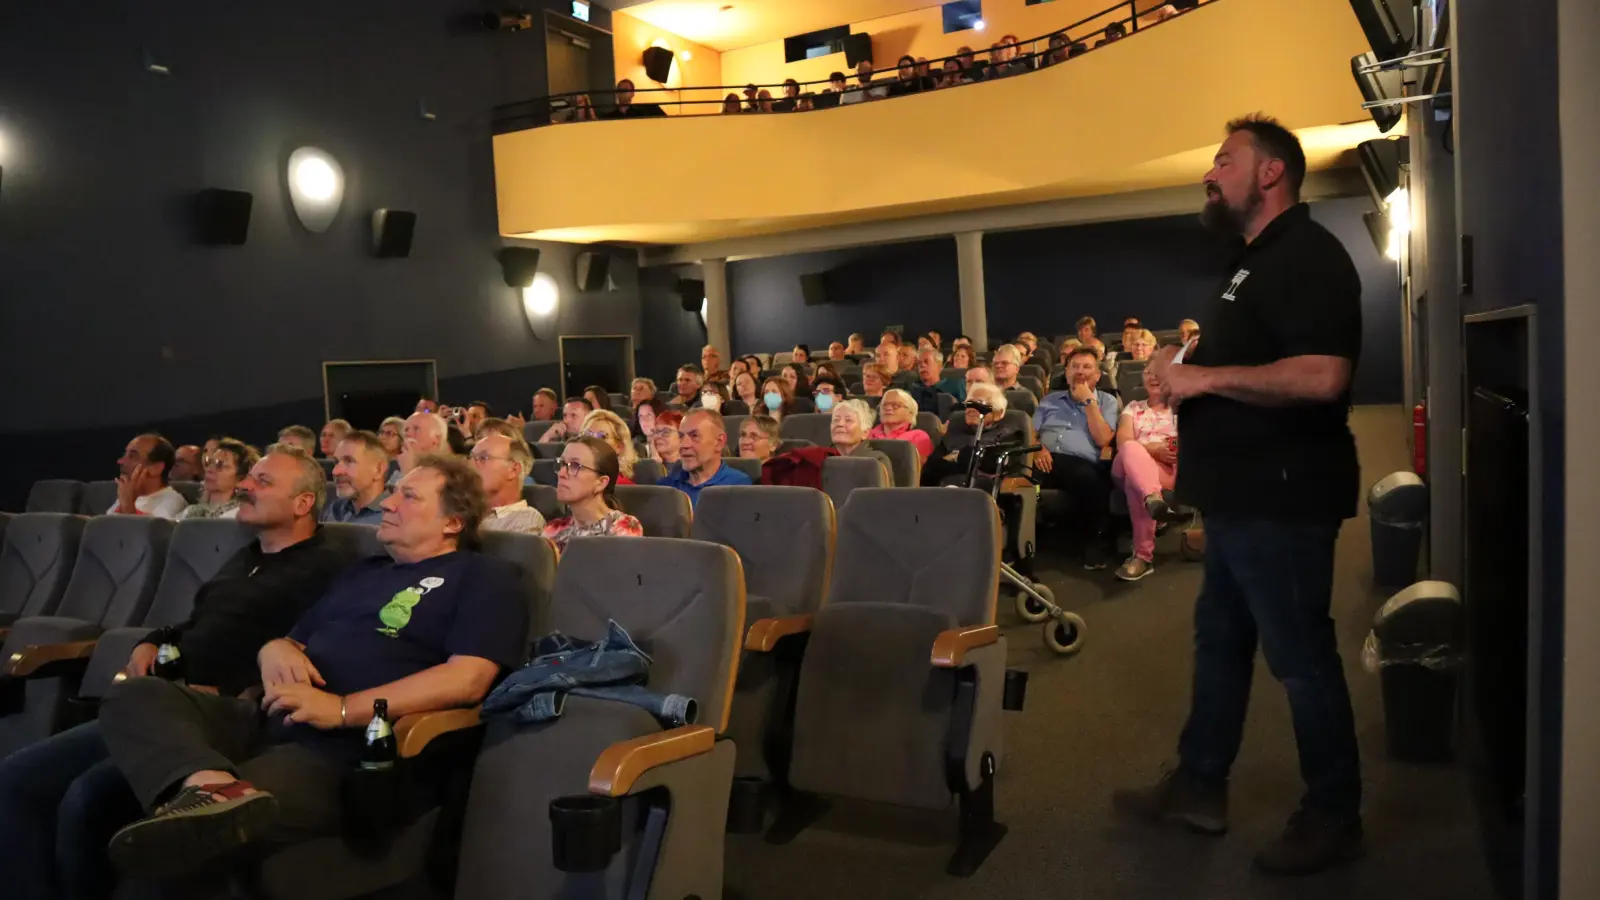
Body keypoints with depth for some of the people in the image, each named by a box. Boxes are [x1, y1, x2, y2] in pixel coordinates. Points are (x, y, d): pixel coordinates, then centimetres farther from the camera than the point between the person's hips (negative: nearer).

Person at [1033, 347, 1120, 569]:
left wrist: (1088, 401, 5)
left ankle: (1095, 543, -19)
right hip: (1047, 460, 2)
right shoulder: (1050, 399, 28)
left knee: (1090, 478, -40)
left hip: (1081, 463, -1)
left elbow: (1103, 439, 4)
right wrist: (1037, 448, -6)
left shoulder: (1107, 401, 21)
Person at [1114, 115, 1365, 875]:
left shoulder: (1308, 256, -15)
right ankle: (1198, 786, 30)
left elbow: (1321, 377, -29)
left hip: (1281, 498, -10)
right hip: (1243, 496, 11)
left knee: (1300, 656, 2)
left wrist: (1207, 377, -22)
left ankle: (1333, 817, 19)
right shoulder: (1259, 260, 18)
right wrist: (1188, 373, 9)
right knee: (1219, 642, 17)